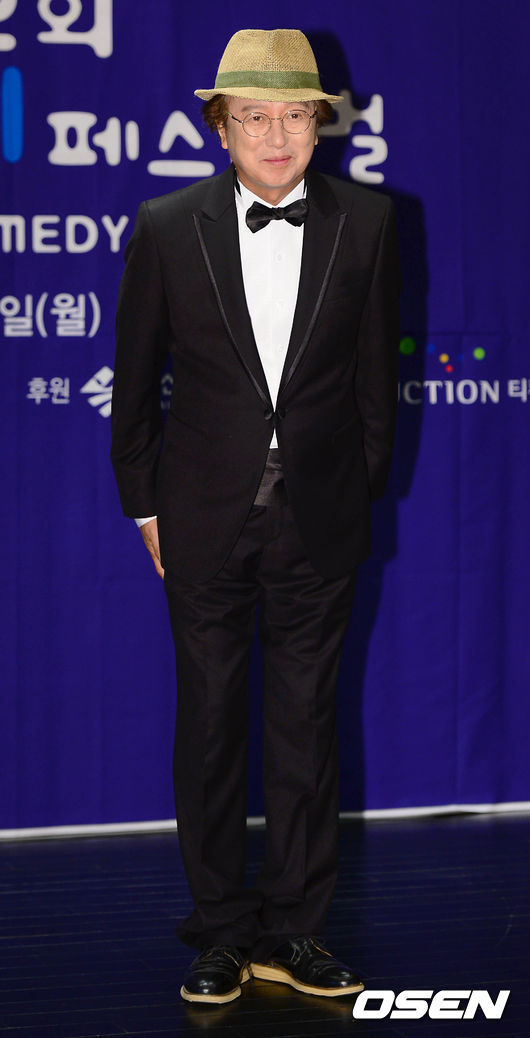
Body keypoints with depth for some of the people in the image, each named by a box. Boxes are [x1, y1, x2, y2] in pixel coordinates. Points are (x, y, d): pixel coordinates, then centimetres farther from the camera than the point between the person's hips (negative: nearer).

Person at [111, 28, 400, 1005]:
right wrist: (145, 501, 5)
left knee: (307, 720, 7)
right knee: (209, 717, 6)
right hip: (205, 513, 0)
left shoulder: (366, 223, -1)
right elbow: (134, 380, 4)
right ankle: (221, 932, 17)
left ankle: (293, 929, 18)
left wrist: (363, 487, 7)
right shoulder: (167, 228, -3)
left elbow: (376, 370, 7)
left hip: (320, 516, 1)